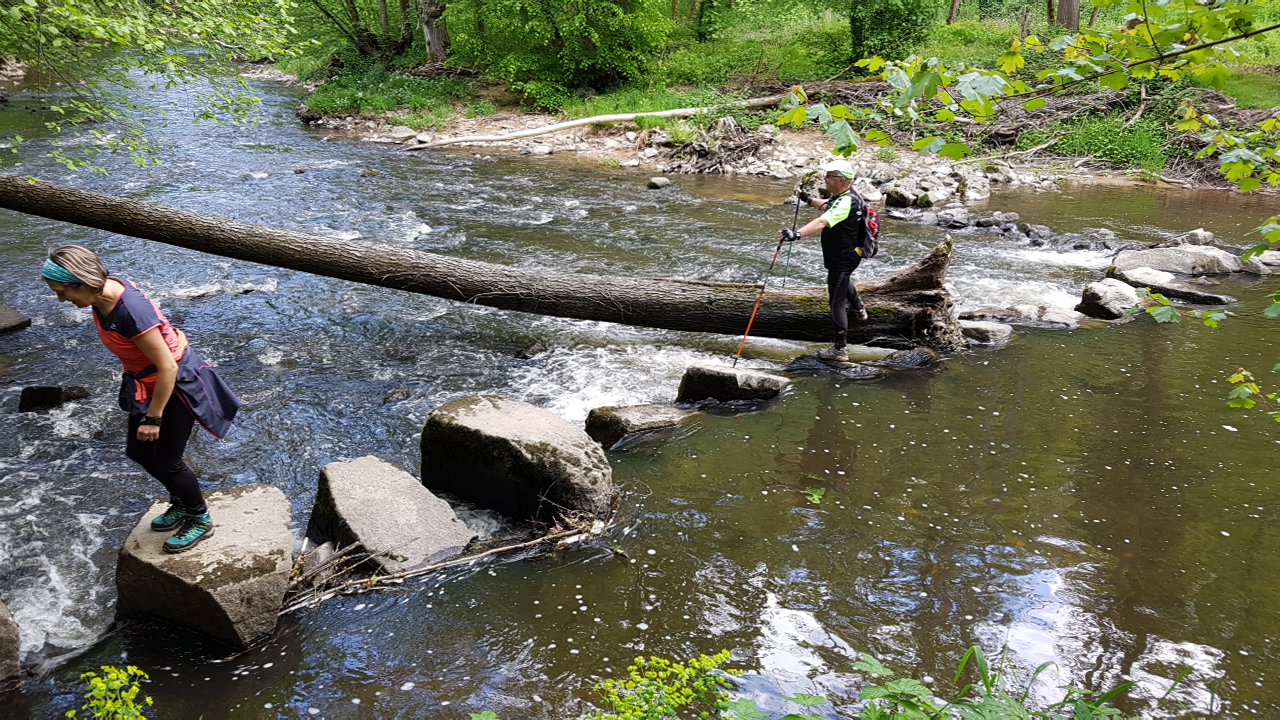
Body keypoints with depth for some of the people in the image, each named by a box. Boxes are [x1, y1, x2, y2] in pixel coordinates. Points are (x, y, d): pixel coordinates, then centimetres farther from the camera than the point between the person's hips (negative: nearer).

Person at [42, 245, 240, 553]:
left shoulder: (131, 312, -35)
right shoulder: (104, 292, -9)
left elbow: (168, 368, -29)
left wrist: (153, 418, -20)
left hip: (177, 384, -9)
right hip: (148, 381, 9)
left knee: (167, 460, 4)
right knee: (138, 451, 18)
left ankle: (200, 520, 28)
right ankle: (181, 504, 40)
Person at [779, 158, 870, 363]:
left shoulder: (846, 203, -32)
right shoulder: (842, 195, 0)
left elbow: (822, 222, -47)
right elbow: (827, 206, 22)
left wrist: (797, 234, -58)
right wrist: (809, 199, 7)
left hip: (842, 259, -10)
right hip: (845, 255, 11)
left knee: (836, 303, -4)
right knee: (843, 280, 39)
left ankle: (840, 350, 3)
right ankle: (858, 309, 65)